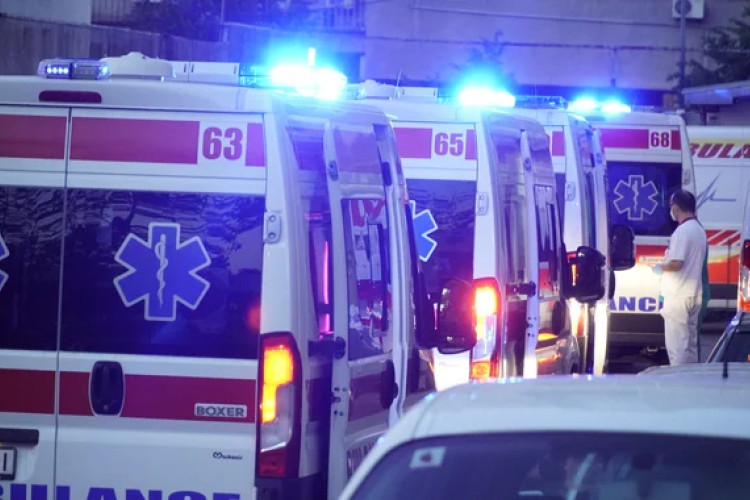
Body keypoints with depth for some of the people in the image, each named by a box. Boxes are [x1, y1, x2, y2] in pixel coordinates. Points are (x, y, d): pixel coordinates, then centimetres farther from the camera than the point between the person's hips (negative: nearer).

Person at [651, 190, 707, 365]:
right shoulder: (699, 229, 13)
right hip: (695, 295, 9)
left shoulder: (683, 231, -16)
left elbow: (676, 263, -24)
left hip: (678, 296, -9)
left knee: (677, 344, -8)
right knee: (690, 342, 13)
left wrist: (660, 268, -6)